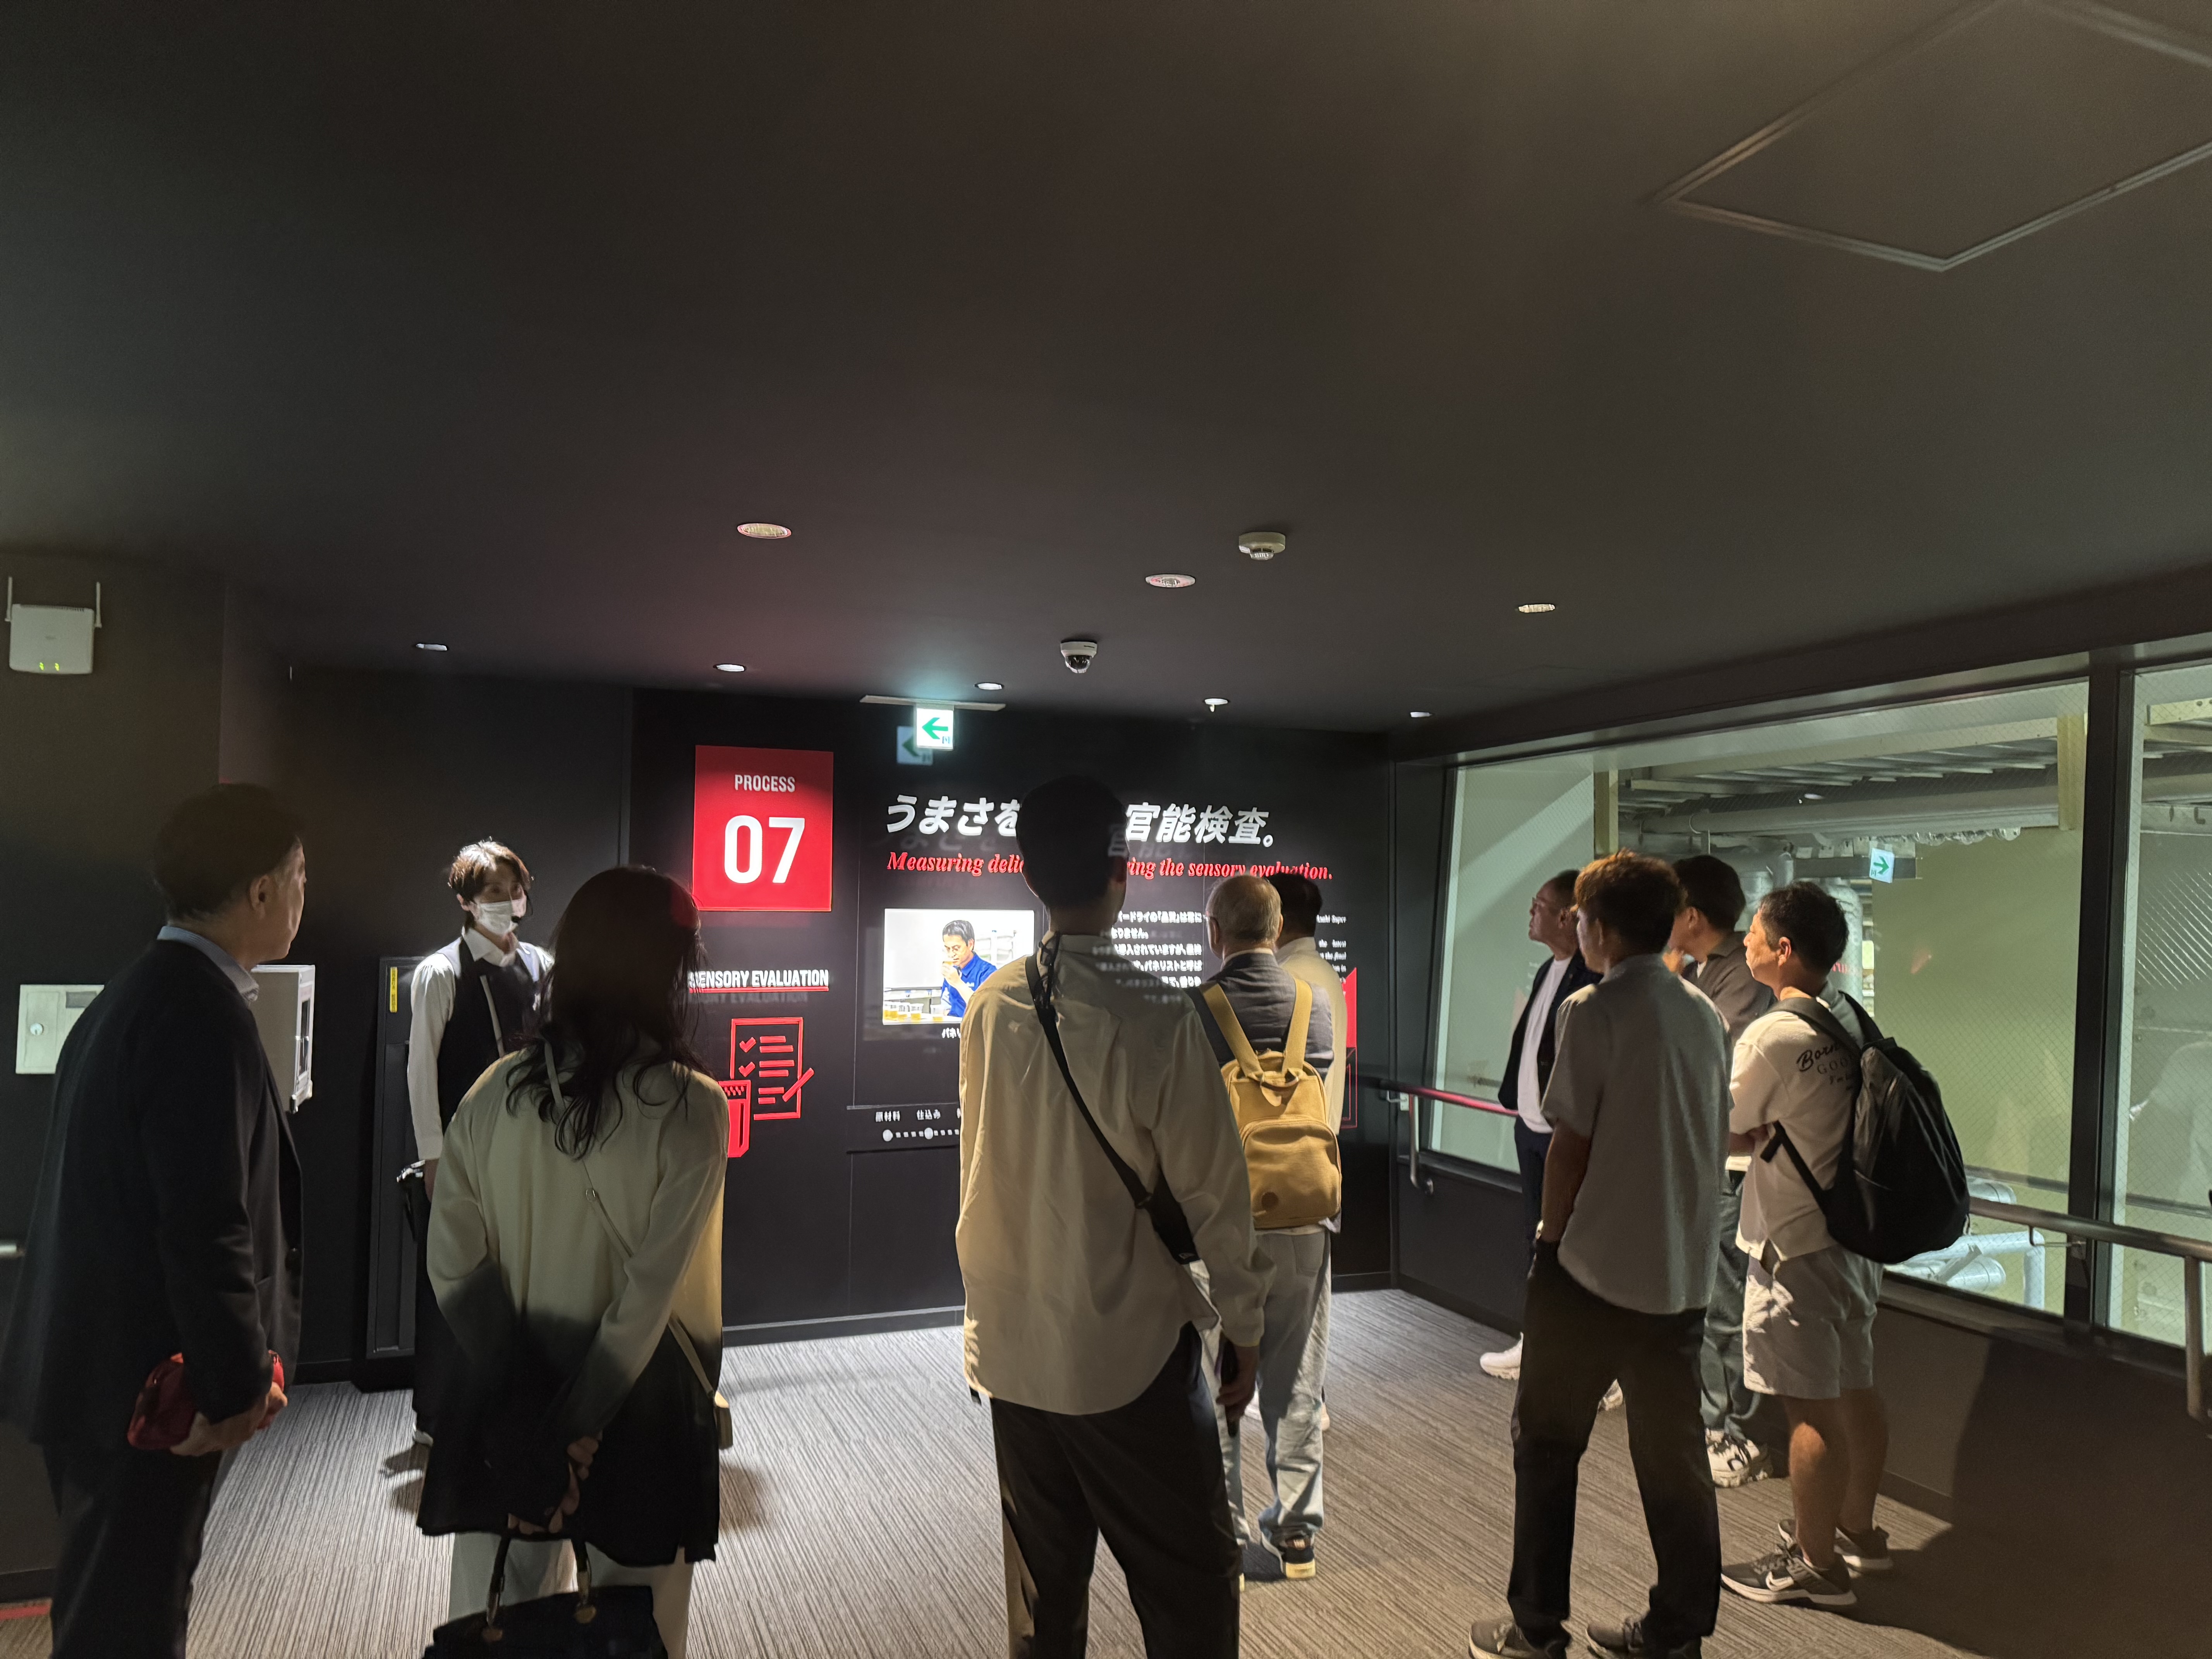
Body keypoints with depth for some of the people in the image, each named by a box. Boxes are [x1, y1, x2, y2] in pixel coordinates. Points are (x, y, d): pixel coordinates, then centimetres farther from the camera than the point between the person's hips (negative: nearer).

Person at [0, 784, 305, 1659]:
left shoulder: (133, 994, 8)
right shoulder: (206, 1016, -23)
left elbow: (128, 1189, 12)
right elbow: (207, 1226, -26)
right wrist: (238, 1386, -15)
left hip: (90, 1363, 10)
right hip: (148, 1377, -10)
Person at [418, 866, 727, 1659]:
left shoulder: (495, 1093, -4)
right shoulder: (692, 1107, -16)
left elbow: (453, 1264, -7)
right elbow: (653, 1290, -19)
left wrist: (523, 1401, -6)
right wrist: (581, 1429, -12)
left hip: (512, 1402, 4)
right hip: (633, 1403, -4)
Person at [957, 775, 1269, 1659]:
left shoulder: (990, 1006, -3)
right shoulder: (1157, 1015, -19)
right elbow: (1212, 1188, -12)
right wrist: (1243, 1324, 0)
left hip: (1012, 1345, 6)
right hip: (1129, 1351, -5)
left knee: (1043, 1584, 20)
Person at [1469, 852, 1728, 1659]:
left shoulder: (1594, 1010, -15)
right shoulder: (1703, 1012, 6)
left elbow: (1570, 1144, -14)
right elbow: (1712, 1136, 11)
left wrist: (1551, 1232, 0)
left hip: (1595, 1268, -6)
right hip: (1683, 1268, 7)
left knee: (1547, 1442, 7)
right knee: (1672, 1450, 14)